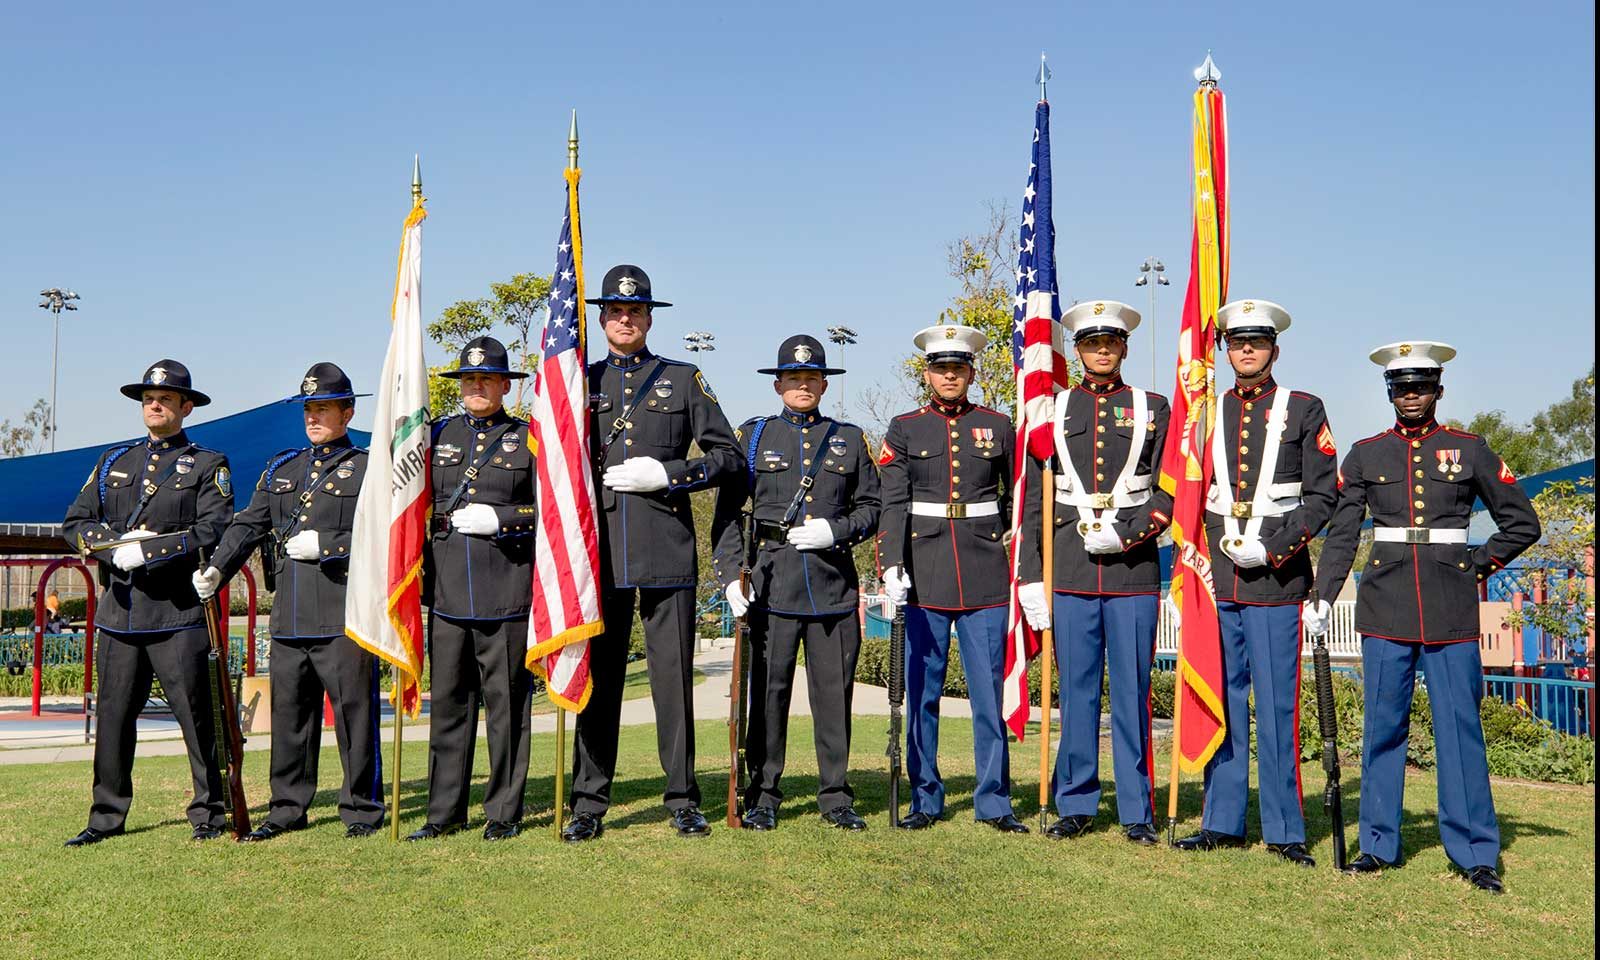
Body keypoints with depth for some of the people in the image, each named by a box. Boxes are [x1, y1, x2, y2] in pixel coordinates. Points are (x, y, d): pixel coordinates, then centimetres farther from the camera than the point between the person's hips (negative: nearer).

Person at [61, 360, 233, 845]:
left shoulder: (208, 465, 4)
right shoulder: (113, 462, 18)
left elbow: (213, 532, -10)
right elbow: (74, 523, 11)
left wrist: (148, 550, -16)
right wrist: (115, 546, -9)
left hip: (178, 611, -4)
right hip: (119, 610, 4)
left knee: (195, 714, 0)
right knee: (113, 715, 7)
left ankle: (207, 813, 11)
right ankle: (107, 817, 19)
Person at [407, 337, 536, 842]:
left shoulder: (528, 438, 5)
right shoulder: (438, 435, 16)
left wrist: (501, 520, -12)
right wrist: (441, 521, 4)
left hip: (506, 589, -3)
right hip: (447, 588, 3)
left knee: (506, 701, 1)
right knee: (447, 700, 6)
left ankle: (504, 811, 11)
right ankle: (444, 811, 16)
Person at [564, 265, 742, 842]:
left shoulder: (683, 379, 10)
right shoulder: (582, 382, 15)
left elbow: (727, 455, 6)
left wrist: (666, 474, -7)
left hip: (667, 550, -1)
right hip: (600, 549, 2)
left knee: (674, 676, 1)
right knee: (597, 677, 3)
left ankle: (683, 800, 12)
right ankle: (588, 804, 11)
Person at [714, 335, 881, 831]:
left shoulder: (850, 438, 13)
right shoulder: (753, 436, 9)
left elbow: (871, 507, 13)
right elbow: (727, 513, 5)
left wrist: (836, 530, -7)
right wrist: (731, 576, -6)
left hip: (834, 582, 1)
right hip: (772, 582, -1)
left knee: (834, 691, 4)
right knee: (769, 690, 1)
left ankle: (836, 797, 15)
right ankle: (762, 797, 12)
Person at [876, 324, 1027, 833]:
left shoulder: (998, 426, 9)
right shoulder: (904, 429, 6)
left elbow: (1018, 499, 15)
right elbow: (893, 505, -2)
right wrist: (892, 567, -14)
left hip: (986, 576, 0)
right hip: (925, 576, 0)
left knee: (989, 691, 2)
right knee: (922, 692, 5)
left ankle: (994, 801, 13)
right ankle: (925, 800, 16)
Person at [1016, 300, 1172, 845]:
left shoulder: (1153, 408, 10)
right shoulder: (1054, 410, 11)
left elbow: (1168, 492, 5)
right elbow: (1034, 499, 7)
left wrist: (1126, 535, -11)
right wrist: (1030, 575, 1)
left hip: (1134, 569, -1)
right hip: (1071, 570, 1)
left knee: (1133, 690, 2)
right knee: (1076, 689, 5)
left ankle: (1137, 811, 12)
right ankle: (1075, 805, 15)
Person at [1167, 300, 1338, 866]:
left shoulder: (1303, 410, 5)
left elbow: (1323, 495, 1)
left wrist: (1277, 547, -11)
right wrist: (1208, 547, 0)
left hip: (1276, 577, -3)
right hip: (1217, 575, 3)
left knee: (1276, 703, 0)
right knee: (1222, 700, 7)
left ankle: (1284, 829, 9)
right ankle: (1223, 822, 16)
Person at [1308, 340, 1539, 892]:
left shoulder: (1470, 451, 6)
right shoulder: (1365, 455, 8)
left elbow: (1522, 524, 11)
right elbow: (1341, 534, 6)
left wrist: (1475, 565, 3)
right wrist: (1323, 597, -2)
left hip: (1451, 608, -1)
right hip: (1385, 604, 1)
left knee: (1460, 727, 0)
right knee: (1383, 725, 4)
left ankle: (1475, 853, 10)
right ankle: (1379, 845, 14)